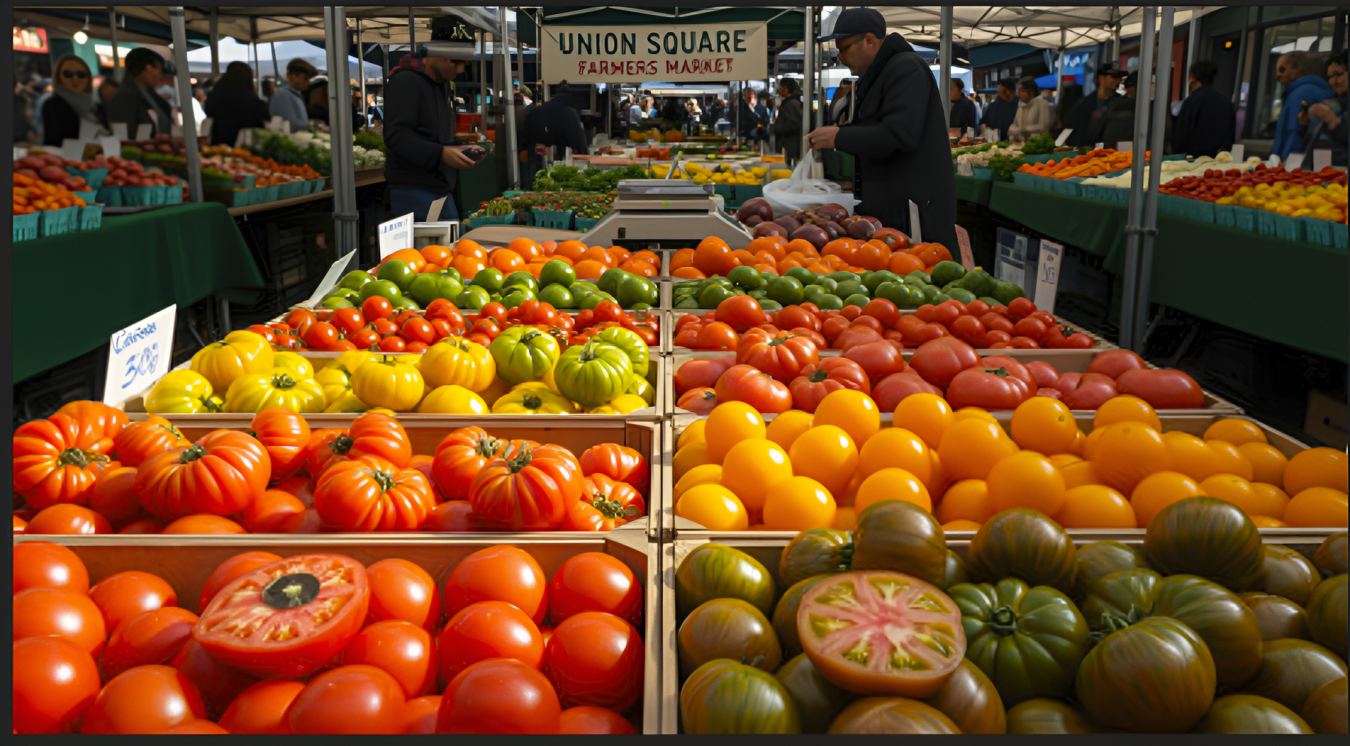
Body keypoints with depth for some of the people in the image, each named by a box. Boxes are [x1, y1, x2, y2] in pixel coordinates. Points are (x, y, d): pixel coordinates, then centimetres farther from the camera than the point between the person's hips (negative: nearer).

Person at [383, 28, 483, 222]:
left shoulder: (437, 84, 20)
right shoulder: (406, 81, -11)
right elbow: (396, 136, -20)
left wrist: (462, 149, 8)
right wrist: (441, 154, -29)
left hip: (439, 189, 10)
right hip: (414, 191, -10)